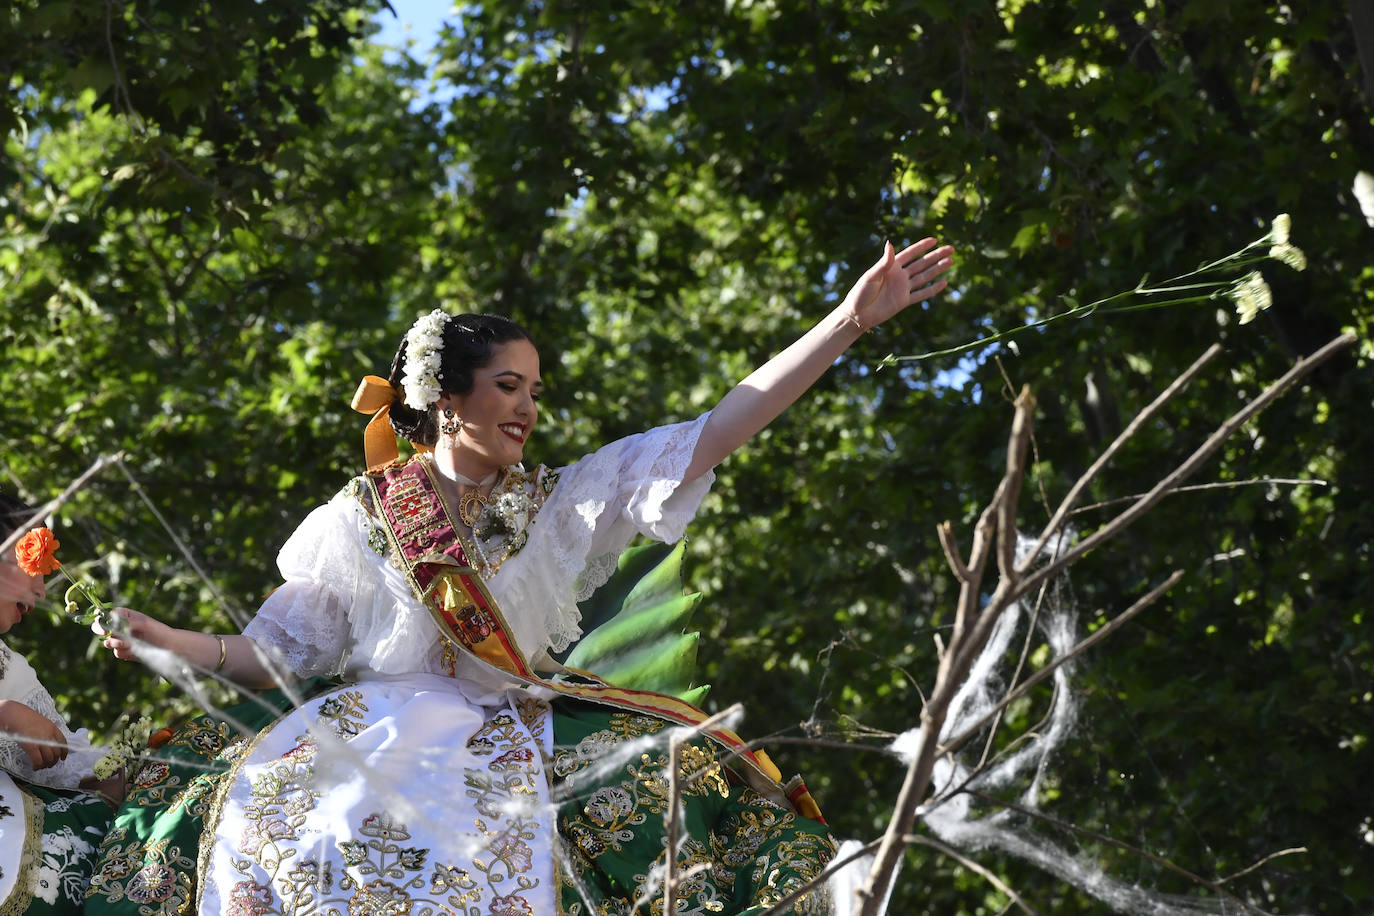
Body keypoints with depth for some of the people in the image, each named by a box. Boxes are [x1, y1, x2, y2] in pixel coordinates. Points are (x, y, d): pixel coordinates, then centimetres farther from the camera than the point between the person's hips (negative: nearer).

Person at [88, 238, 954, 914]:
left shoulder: (561, 505, 14)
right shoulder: (362, 517, 12)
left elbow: (715, 434, 7)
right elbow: (282, 652, 13)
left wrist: (852, 320, 1)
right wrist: (173, 643, -5)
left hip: (506, 741, 2)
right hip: (372, 732, -1)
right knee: (266, 805, -33)